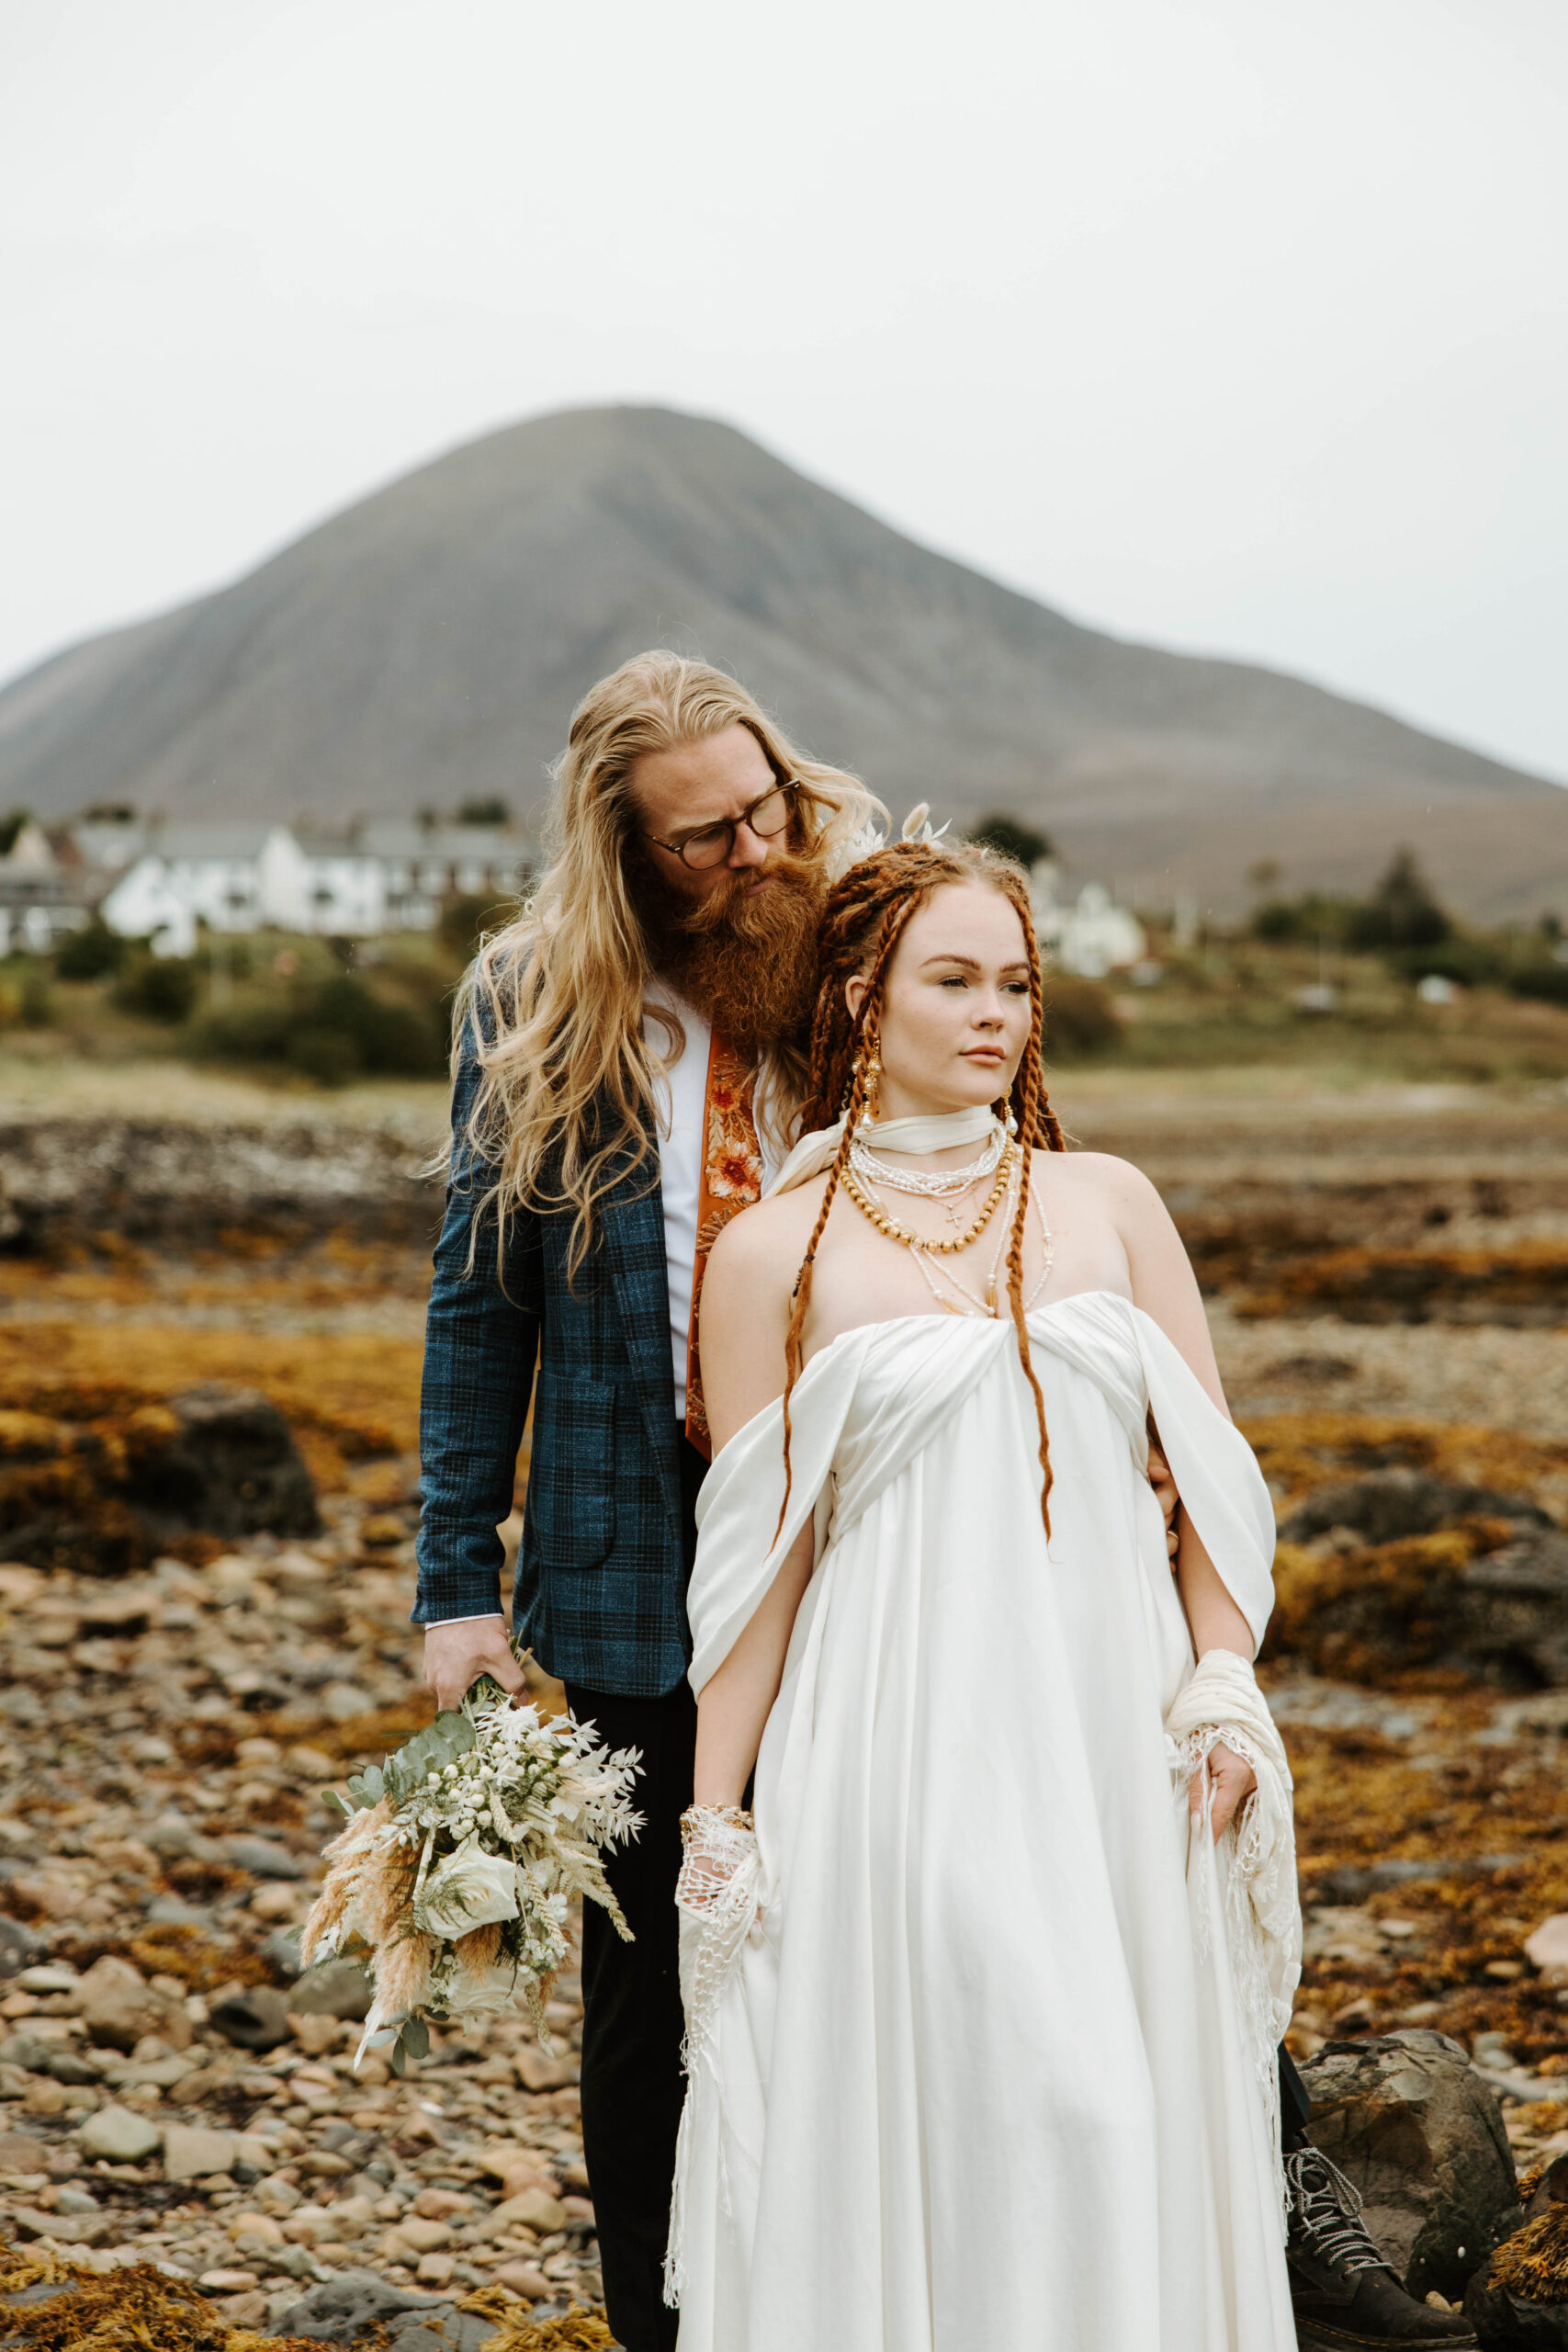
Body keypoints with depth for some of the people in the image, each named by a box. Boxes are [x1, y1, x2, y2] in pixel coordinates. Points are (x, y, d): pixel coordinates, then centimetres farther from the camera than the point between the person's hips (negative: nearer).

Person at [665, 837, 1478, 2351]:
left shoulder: (1109, 1205, 9)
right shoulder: (774, 1253, 1)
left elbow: (1211, 1469, 10)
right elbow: (757, 1552, 2)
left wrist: (1222, 1690, -3)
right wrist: (715, 1814, 1)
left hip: (1111, 1737, 2)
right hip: (896, 1751, -2)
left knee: (1124, 2130, 5)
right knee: (911, 2126, 0)